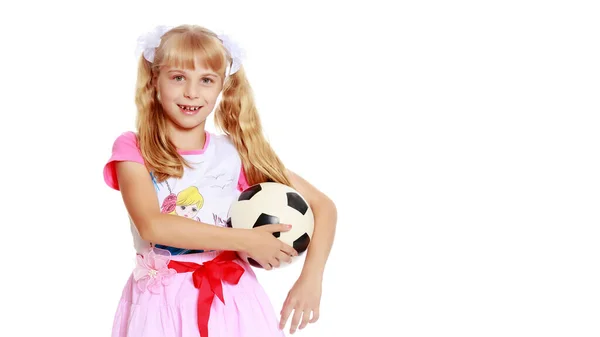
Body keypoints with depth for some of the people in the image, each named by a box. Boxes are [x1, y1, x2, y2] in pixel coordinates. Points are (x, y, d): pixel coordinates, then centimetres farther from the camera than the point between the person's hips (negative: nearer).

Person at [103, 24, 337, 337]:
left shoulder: (236, 152, 0)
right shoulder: (134, 149, -5)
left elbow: (323, 206, 0)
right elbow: (152, 226, -20)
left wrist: (311, 279, -14)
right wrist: (246, 241, -21)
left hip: (230, 299, 2)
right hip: (161, 302, -1)